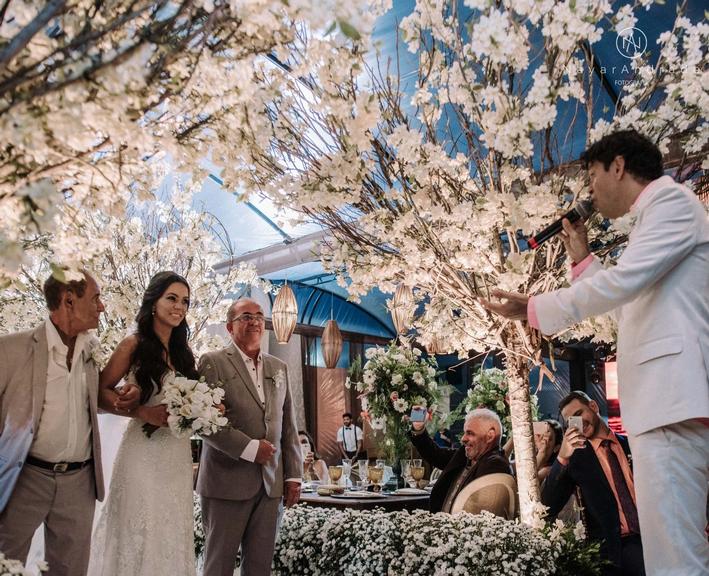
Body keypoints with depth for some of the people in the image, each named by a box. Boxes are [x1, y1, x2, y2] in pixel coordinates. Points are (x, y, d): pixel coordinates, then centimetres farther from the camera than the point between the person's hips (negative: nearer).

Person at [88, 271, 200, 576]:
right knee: (138, 531, 2)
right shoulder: (134, 345, -4)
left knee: (172, 531, 11)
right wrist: (142, 412, -17)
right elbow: (101, 392, -5)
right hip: (143, 450, -5)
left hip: (178, 453, 5)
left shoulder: (184, 351, 10)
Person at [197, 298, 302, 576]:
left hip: (270, 483, 5)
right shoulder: (212, 362, -3)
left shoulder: (279, 368, 14)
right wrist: (250, 448, -16)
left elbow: (288, 425, 13)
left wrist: (293, 475, 9)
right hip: (228, 481, -4)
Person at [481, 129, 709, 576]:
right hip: (664, 396, 11)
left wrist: (534, 308, -11)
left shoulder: (671, 199, -3)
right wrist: (583, 260, 28)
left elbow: (624, 280, -18)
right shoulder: (655, 215, 28)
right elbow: (630, 302, 34)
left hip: (672, 393, -11)